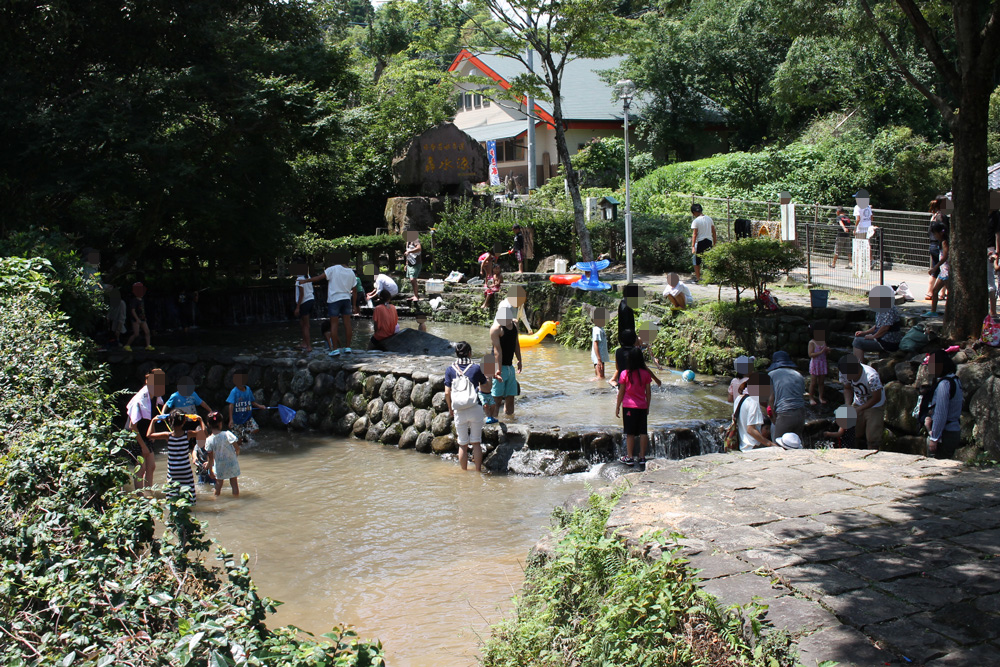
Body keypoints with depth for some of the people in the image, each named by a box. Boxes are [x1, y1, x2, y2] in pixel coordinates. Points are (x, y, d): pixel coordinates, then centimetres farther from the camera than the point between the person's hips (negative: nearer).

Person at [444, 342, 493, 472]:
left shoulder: (450, 370, 0)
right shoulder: (476, 368, -3)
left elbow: (447, 393, 1)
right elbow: (486, 388, 6)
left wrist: (450, 408, 16)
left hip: (459, 412, 1)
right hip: (475, 409, -1)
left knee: (463, 445, 10)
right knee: (476, 443, 8)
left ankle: (464, 472, 17)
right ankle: (478, 471, 9)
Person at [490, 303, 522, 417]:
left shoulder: (514, 324, 9)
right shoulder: (496, 328, -15)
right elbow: (497, 350, -21)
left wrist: (519, 360, 22)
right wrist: (498, 369, -25)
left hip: (510, 366, 8)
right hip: (499, 366, -8)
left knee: (510, 396, 13)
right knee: (496, 398, -7)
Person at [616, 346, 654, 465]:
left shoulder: (625, 374, -8)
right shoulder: (646, 373, -2)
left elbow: (621, 392, -3)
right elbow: (648, 392, 3)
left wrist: (617, 407, 6)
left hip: (629, 406, -2)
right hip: (642, 406, 2)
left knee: (630, 433, 3)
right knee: (643, 432, 7)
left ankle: (629, 457, 5)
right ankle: (642, 457, 10)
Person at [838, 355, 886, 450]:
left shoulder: (871, 376, -36)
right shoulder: (844, 373, -21)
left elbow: (876, 398, -23)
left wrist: (858, 409, -26)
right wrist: (847, 406, -19)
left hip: (875, 405, -5)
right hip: (858, 404, 5)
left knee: (872, 437, -12)